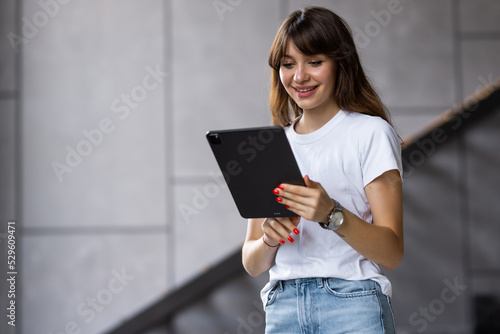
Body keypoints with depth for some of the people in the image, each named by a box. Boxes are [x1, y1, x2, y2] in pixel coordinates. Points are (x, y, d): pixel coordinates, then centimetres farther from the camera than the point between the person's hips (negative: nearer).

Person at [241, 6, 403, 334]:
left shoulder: (371, 133, 0)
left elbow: (392, 252, -6)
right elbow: (252, 264, 12)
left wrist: (332, 215, -21)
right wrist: (268, 240, -9)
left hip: (353, 307, -4)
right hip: (282, 305, 4)